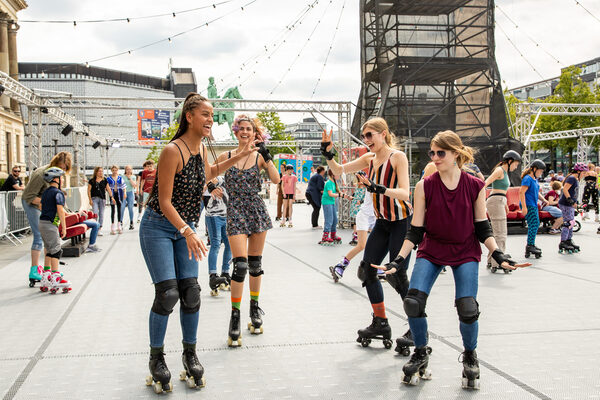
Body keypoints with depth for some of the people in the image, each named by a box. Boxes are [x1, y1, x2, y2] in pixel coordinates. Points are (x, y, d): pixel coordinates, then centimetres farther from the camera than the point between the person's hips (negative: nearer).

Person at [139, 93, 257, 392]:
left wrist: (238, 157, 18)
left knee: (191, 292, 0)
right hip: (158, 227, -6)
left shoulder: (201, 147, 2)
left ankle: (190, 354, 16)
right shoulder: (172, 151, -21)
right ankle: (156, 358, 6)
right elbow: (165, 201, -21)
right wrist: (187, 232, -33)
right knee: (167, 293, -13)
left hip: (184, 228, 7)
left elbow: (208, 172, 26)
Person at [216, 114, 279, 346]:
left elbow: (276, 180, -11)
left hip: (257, 211, 2)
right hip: (235, 213, -2)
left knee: (255, 264, 9)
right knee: (240, 264, -13)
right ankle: (235, 316, -5)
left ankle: (254, 308, 26)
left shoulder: (259, 157, 3)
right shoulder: (226, 157, 4)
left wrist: (266, 156, -17)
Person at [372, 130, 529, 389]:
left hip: (466, 252, 0)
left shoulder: (475, 186, -7)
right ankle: (420, 354, 11)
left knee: (467, 308, -16)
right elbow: (415, 231, -5)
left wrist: (499, 256, -10)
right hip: (431, 251, 1)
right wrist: (398, 261, -13)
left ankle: (470, 357, 16)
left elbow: (482, 227, 2)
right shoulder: (424, 186, -8)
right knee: (413, 302, -17)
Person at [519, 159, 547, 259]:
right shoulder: (527, 179, -13)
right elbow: (521, 192, -21)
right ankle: (530, 246, -15)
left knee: (536, 224, 13)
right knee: (533, 224, -15)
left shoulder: (535, 179, 17)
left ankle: (531, 245, 21)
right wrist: (524, 207, -25)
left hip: (533, 206, 10)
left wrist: (543, 200, 11)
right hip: (528, 206, -10)